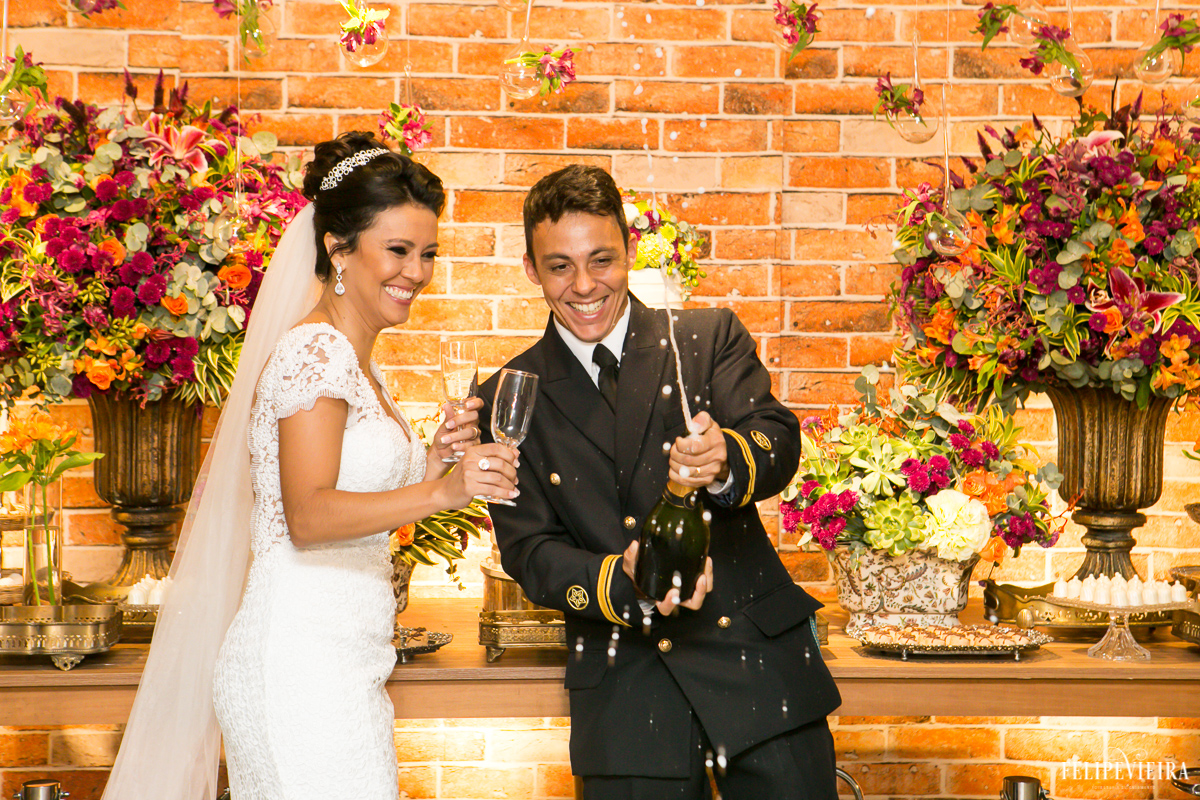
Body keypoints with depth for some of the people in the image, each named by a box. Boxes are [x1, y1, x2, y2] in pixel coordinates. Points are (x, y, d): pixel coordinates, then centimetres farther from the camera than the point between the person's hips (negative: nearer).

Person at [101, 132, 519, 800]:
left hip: (339, 663, 10)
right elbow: (308, 515, -23)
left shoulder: (355, 363, 18)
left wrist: (432, 458, 6)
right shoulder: (315, 351, -12)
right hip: (302, 663, -10)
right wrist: (440, 492, -34)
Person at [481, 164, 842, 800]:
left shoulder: (709, 338, 4)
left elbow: (778, 438, -11)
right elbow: (529, 552, -1)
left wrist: (726, 462, -35)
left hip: (756, 657, 0)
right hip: (623, 694, 1)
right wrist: (622, 583, -22)